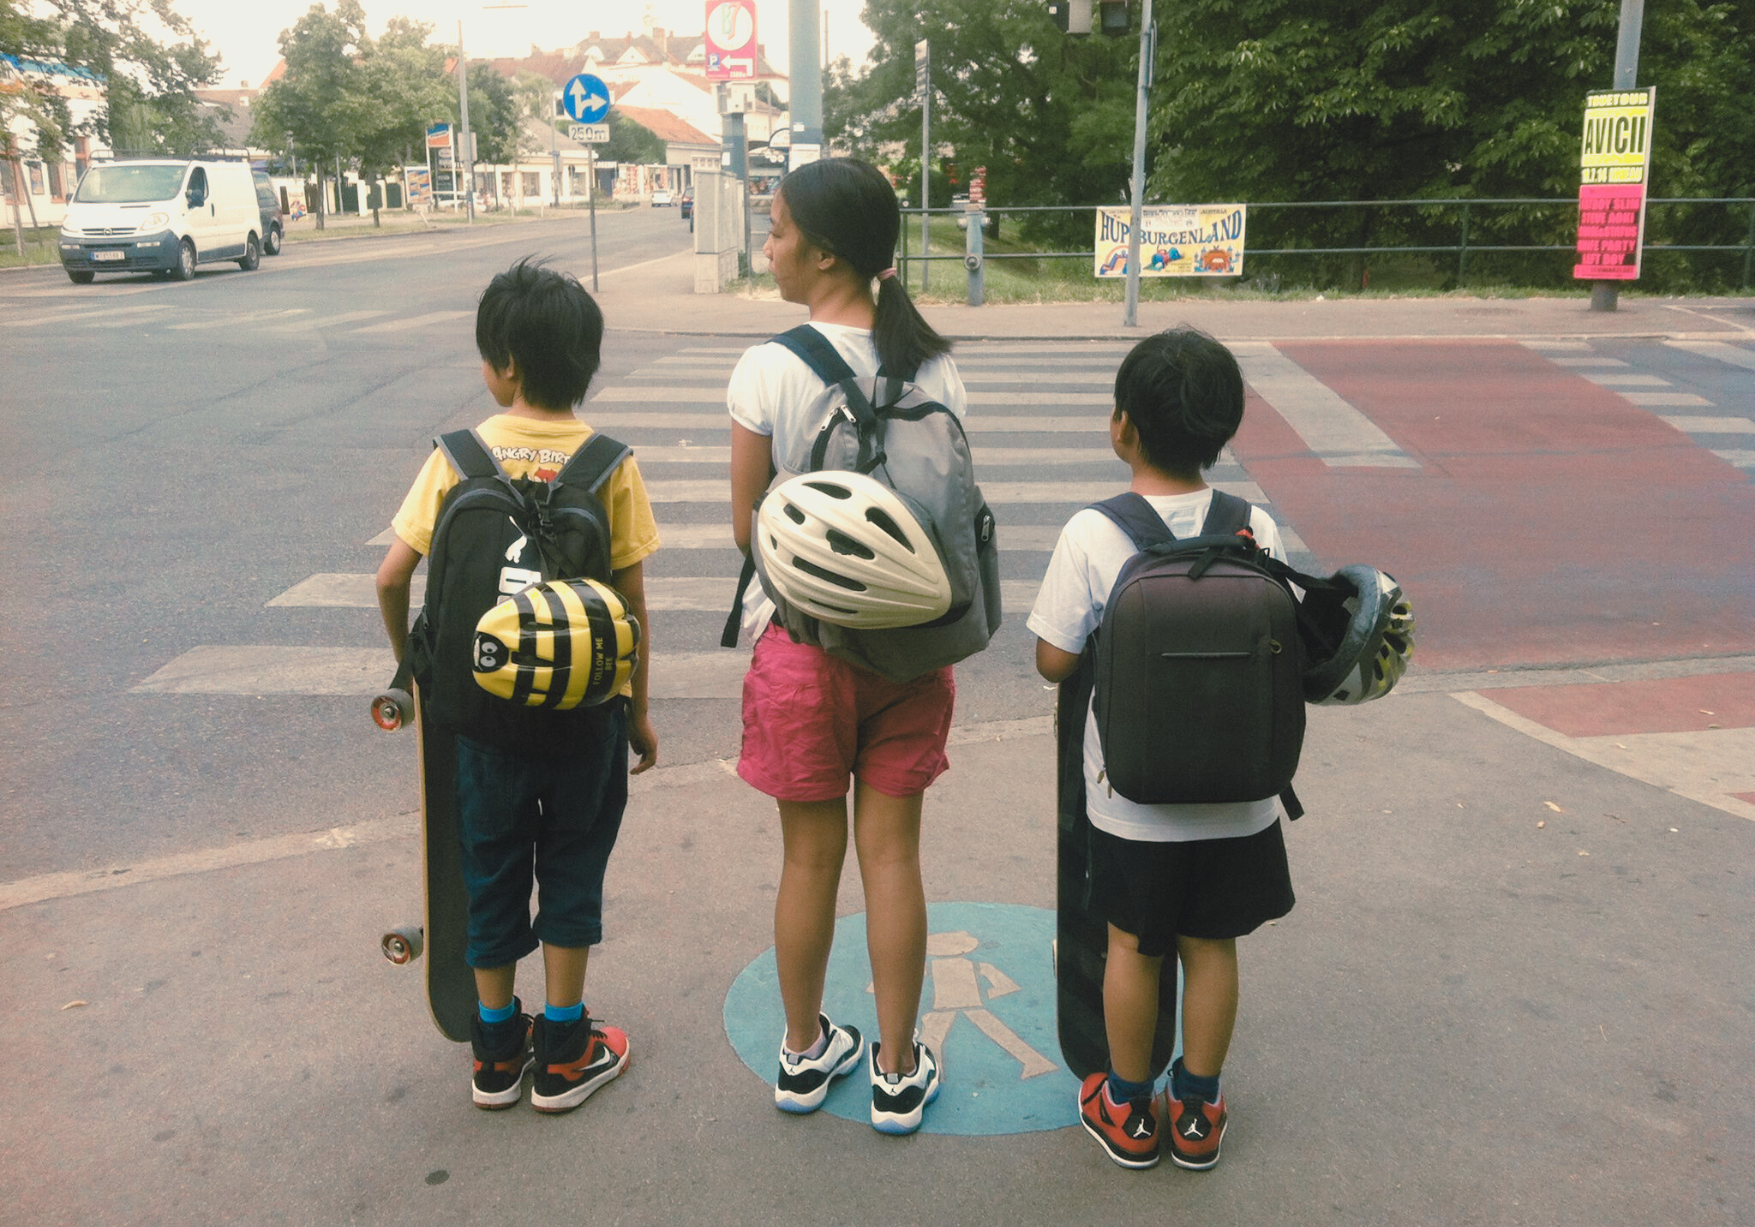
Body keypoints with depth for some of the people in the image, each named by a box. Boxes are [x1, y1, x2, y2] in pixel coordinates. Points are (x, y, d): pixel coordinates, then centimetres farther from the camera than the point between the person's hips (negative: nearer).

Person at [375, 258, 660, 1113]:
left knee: (492, 871, 16)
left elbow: (392, 577, -8)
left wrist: (413, 661, 10)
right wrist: (639, 711, 4)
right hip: (585, 709, 0)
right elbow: (633, 602, -7)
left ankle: (496, 1053, 29)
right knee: (572, 870, 14)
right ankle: (563, 1055, 24)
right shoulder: (610, 463, -8)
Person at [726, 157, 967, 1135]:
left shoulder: (769, 370, -13)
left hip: (804, 641, -2)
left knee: (811, 856, 12)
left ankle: (806, 1053, 32)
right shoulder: (936, 367, -4)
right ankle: (898, 1072, 25)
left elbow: (747, 526, -6)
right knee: (893, 852, 12)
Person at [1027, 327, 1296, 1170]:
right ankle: (1196, 1110, 33)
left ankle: (1126, 1109, 32)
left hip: (1132, 793, -2)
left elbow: (1055, 662, -13)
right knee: (1211, 944, 17)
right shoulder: (1258, 530, -8)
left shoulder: (1092, 535, -17)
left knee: (1132, 943, 15)